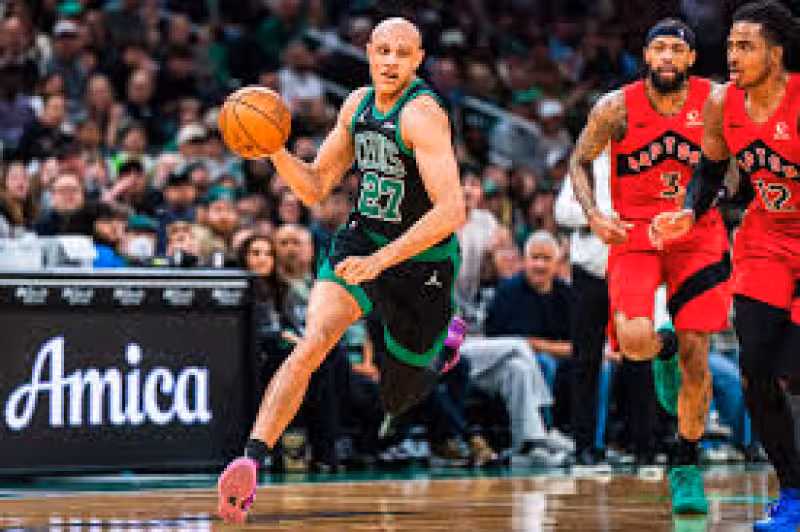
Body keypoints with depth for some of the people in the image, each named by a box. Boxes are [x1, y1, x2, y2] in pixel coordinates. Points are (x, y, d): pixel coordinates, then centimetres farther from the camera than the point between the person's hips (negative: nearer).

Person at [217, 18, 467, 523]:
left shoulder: (421, 113, -22)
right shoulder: (358, 103, 1)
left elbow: (452, 212, -29)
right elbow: (315, 187, 10)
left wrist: (380, 261, -33)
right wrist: (276, 152, -10)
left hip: (423, 260, -4)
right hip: (363, 238, 4)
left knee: (397, 400, 13)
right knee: (312, 343, -23)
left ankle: (447, 339, 47)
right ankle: (250, 462, -27)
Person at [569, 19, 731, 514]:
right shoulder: (617, 107, -7)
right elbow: (580, 162, 6)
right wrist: (593, 214, -10)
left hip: (699, 238, 1)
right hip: (635, 235, -1)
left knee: (696, 362, -1)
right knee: (634, 340, -23)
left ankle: (687, 468, 17)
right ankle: (664, 348, 16)